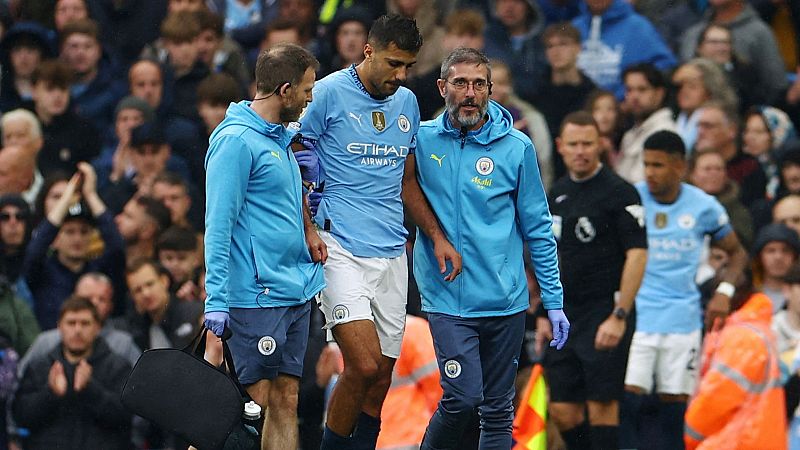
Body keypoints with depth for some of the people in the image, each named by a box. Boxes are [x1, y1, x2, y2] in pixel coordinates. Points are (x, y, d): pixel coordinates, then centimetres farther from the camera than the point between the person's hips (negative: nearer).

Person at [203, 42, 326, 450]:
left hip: (296, 290, 9)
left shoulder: (281, 137, 15)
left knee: (286, 402, 7)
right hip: (256, 294, -9)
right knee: (252, 401, -9)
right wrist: (216, 299, -21)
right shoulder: (236, 140, -12)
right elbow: (218, 225, -16)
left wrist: (308, 230, 13)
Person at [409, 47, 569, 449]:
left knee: (498, 408, 7)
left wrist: (553, 302, 5)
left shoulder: (517, 148, 1)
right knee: (463, 397, -15)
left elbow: (538, 230, 6)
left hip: (506, 301, 2)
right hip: (447, 298, -2)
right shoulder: (421, 140, 0)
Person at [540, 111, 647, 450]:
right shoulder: (556, 195, 13)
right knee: (562, 409, 4)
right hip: (565, 316, 7)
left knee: (602, 404, -7)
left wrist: (618, 317, -20)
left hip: (606, 313, -7)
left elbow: (637, 255, -13)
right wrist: (544, 314, 16)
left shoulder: (620, 193, -8)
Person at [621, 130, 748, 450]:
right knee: (626, 399, -13)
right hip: (635, 314, -1)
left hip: (683, 318, 1)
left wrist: (725, 291, -2)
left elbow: (737, 252, 16)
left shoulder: (703, 206, 2)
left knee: (675, 404, 3)